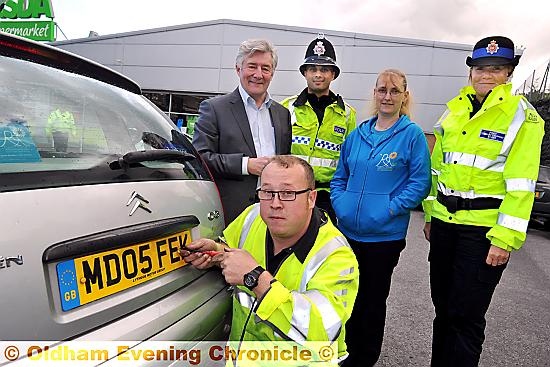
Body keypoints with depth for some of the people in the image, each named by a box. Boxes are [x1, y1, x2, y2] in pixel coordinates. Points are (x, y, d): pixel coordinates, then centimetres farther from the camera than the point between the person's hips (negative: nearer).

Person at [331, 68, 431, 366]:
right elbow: (340, 177, 14)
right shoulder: (357, 134, 8)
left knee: (373, 298, 13)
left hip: (385, 234, -4)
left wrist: (390, 209, -16)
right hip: (347, 230, 4)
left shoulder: (412, 135, -4)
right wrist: (339, 203, -1)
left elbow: (420, 183, -7)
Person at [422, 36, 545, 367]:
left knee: (465, 316, 3)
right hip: (445, 222, 5)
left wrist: (505, 239, -16)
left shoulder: (522, 116, -6)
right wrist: (430, 215, 13)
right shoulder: (455, 110, 10)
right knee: (443, 306, 18)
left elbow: (521, 185, -12)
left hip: (484, 229, -5)